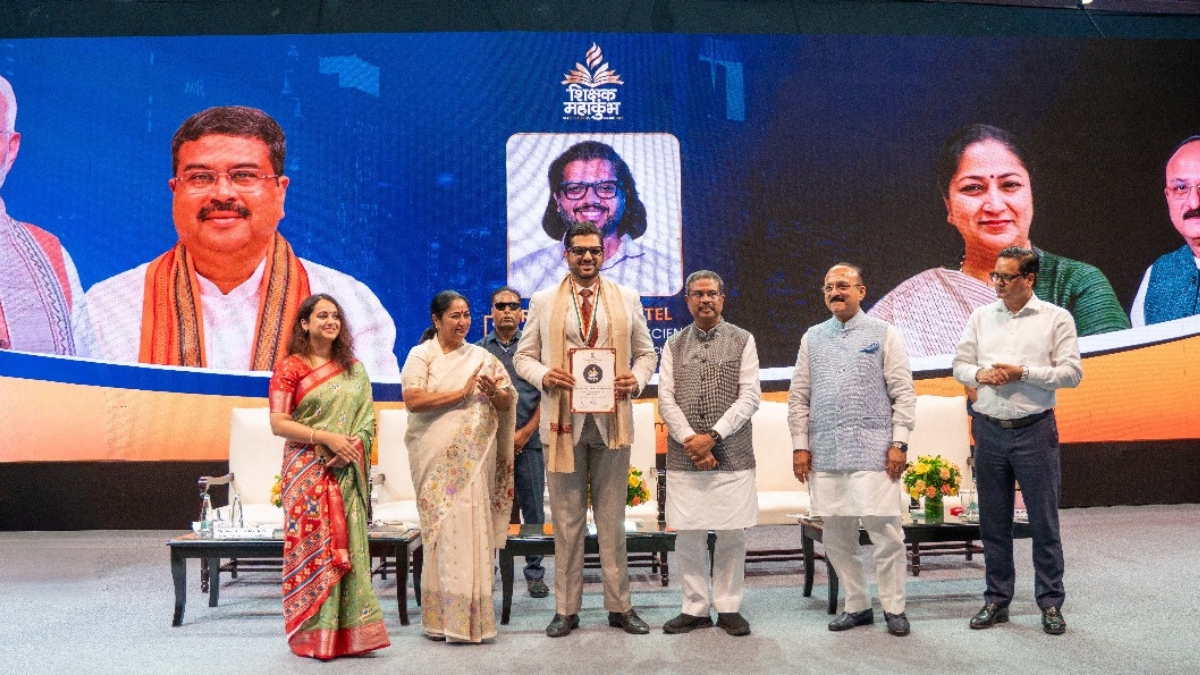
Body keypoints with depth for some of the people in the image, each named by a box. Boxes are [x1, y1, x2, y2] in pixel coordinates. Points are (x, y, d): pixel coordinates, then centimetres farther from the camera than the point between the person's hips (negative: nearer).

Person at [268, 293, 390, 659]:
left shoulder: (354, 368, 12)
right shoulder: (289, 367, 0)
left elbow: (368, 421, 9)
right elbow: (278, 423, -8)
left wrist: (352, 448, -10)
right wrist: (328, 438, -16)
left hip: (346, 473, 4)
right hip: (307, 472, -3)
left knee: (348, 548, 4)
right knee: (311, 547, -3)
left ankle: (350, 631, 11)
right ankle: (313, 636, 6)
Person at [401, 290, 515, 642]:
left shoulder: (482, 357, 14)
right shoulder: (421, 355, 2)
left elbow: (507, 402, 12)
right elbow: (413, 400, -12)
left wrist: (494, 392, -11)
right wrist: (462, 393, -12)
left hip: (475, 459, 3)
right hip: (437, 459, -3)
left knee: (473, 529, 1)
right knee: (443, 530, -4)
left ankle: (470, 614, 8)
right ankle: (442, 616, 5)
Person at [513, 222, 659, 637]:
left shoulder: (627, 299, 9)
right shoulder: (544, 301, 7)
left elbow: (646, 353, 12)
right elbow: (523, 356, 9)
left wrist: (637, 379, -9)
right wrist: (543, 376, -12)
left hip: (612, 419, 1)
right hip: (563, 419, 0)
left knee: (612, 517, 7)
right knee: (566, 518, 6)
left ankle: (619, 606, 17)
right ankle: (566, 609, 15)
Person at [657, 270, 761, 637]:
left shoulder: (742, 341, 3)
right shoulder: (674, 345, 9)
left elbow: (750, 397, -4)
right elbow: (666, 400, 2)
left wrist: (713, 436, -13)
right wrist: (691, 441, -11)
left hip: (732, 456, -1)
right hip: (684, 457, 2)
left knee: (732, 535, 4)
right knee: (688, 536, 5)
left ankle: (729, 607, 17)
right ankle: (695, 607, 17)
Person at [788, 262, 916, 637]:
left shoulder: (884, 334, 4)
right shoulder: (812, 338, 12)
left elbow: (903, 393, 0)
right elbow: (798, 397, 12)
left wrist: (899, 443, -7)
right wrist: (800, 446, 5)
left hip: (873, 449, -3)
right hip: (825, 452, 3)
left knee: (885, 530, -4)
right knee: (836, 535, 7)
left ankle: (894, 608, 11)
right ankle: (857, 606, 20)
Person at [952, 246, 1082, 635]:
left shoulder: (1055, 318, -1)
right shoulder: (981, 317, 10)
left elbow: (1072, 372, -6)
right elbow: (960, 366, 11)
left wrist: (1023, 373, -15)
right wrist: (980, 374, -10)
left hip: (1034, 431, -3)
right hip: (989, 431, 4)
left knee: (1044, 522, 2)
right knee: (993, 522, 10)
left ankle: (1051, 603, 15)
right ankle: (997, 600, 21)